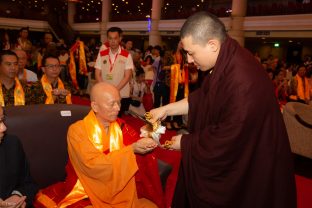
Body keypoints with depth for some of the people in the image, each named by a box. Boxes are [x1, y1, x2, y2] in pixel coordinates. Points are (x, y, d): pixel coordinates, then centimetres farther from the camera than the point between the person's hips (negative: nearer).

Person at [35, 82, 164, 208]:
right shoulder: (77, 130, -12)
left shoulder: (121, 126, 1)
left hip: (121, 192, 4)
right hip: (87, 195, -3)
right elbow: (94, 166, -23)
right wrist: (131, 149, -26)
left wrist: (144, 141, -22)